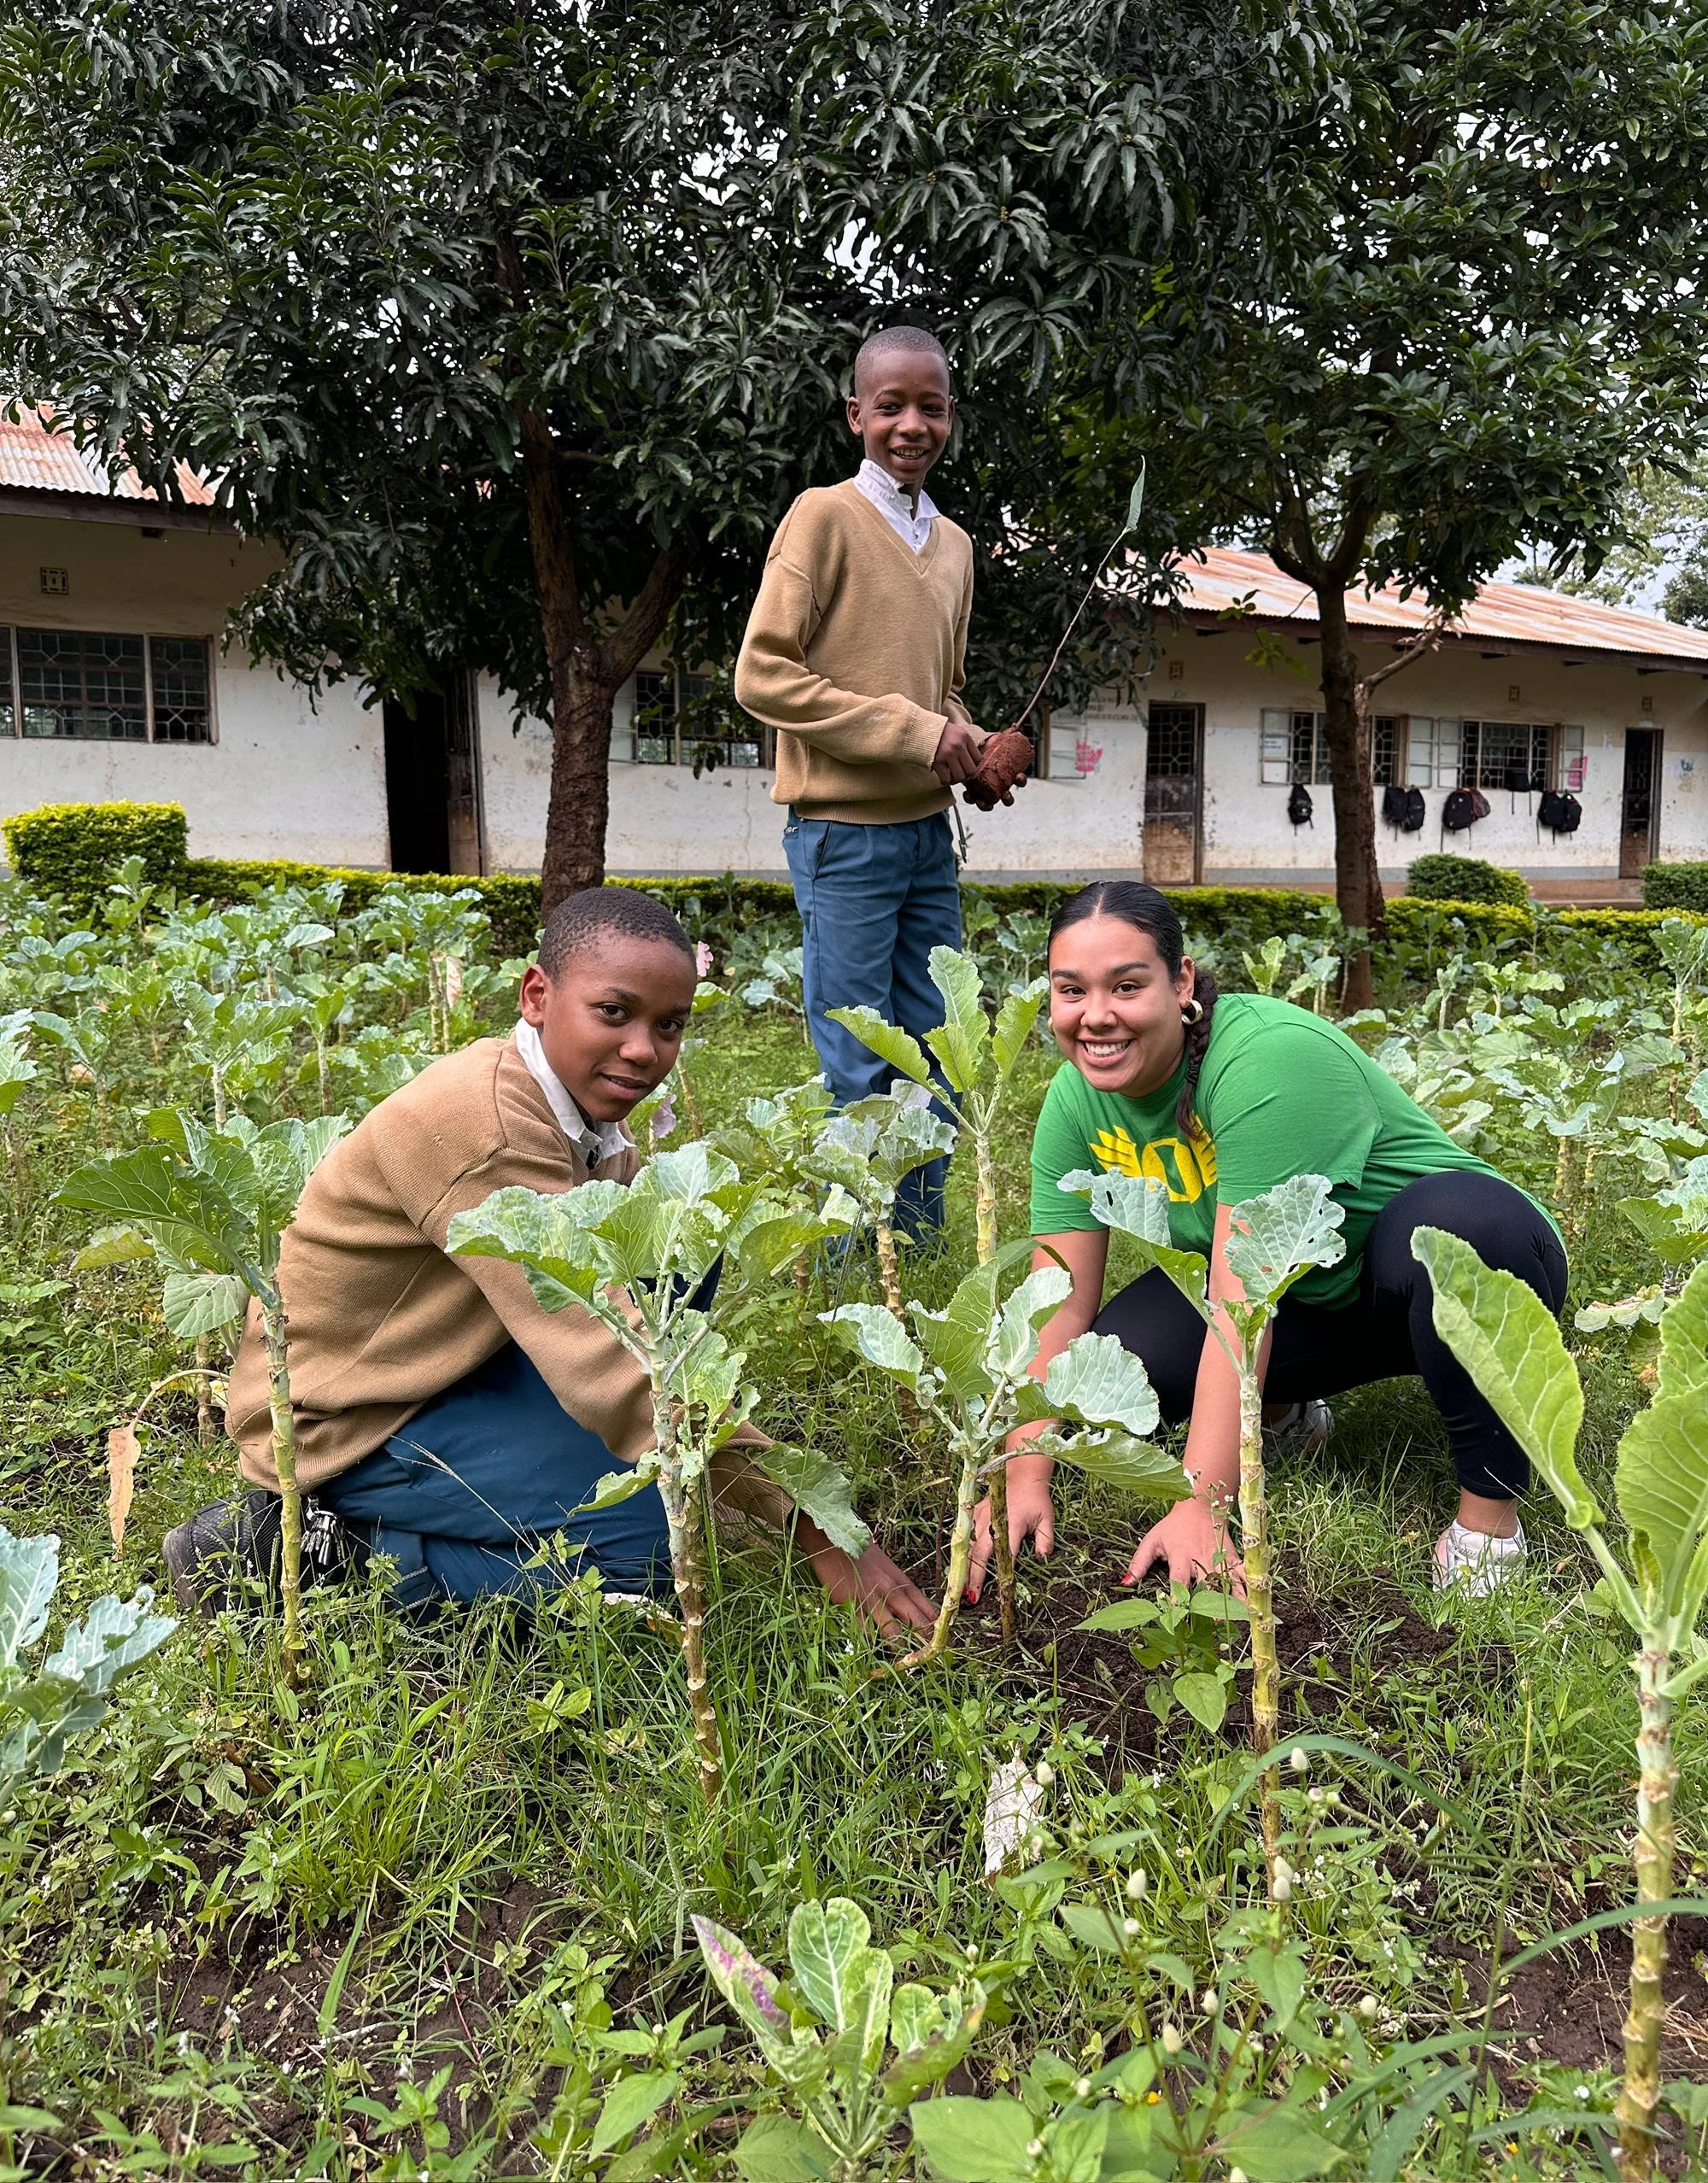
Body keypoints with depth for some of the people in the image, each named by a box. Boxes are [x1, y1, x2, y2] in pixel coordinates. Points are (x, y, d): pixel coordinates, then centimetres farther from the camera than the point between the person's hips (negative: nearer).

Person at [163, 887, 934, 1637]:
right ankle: (326, 1542, -8)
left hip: (450, 1366, 9)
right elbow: (617, 1367, -35)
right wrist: (812, 1522, -33)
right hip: (340, 1419, -9)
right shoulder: (484, 1124, -30)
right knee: (659, 1534, -19)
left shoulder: (586, 1109, -1)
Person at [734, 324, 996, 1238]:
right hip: (845, 833, -7)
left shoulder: (953, 542, 16)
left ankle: (920, 1253, 23)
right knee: (858, 1072, -2)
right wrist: (912, 732, -14)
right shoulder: (823, 516, -5)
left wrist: (975, 748, 4)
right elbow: (762, 675, -12)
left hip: (929, 833, 7)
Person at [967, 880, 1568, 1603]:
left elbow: (1242, 1301, -35)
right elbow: (1061, 1304, -12)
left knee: (1454, 1215, -40)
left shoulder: (1270, 1057, -31)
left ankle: (1489, 1513, -19)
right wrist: (1024, 1478, -23)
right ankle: (1279, 1405, 12)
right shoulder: (1076, 1101, -11)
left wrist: (1201, 1512, -35)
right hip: (1309, 1304, 5)